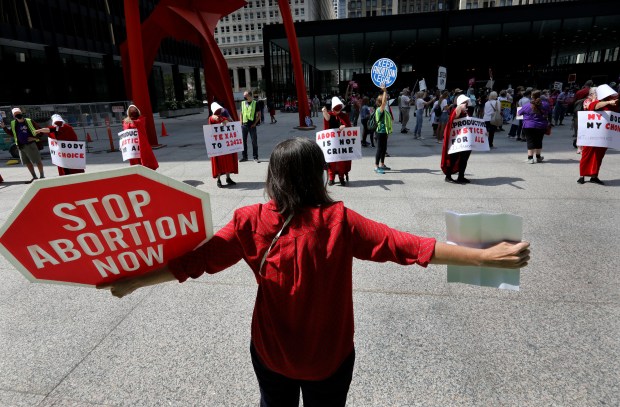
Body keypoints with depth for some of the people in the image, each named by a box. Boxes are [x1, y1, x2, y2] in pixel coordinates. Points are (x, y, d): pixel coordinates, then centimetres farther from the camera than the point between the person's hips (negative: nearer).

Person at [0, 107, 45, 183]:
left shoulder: (29, 121, -6)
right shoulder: (13, 124, 8)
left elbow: (40, 130, -3)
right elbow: (11, 133, 18)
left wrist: (35, 138, -12)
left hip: (31, 145, -6)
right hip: (21, 146, 6)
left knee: (37, 161, -3)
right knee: (27, 162, 11)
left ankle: (42, 176, 9)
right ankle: (34, 177, 21)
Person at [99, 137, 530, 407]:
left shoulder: (251, 221, -17)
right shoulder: (339, 221, -21)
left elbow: (195, 261, -13)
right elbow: (406, 246, -23)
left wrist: (130, 282, 0)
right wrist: (485, 256, -18)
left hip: (271, 351, 1)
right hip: (329, 356, -1)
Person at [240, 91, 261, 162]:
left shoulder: (255, 103, -1)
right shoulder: (243, 103, 10)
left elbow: (259, 114, 1)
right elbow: (241, 113, 17)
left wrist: (255, 123, -7)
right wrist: (241, 123, 6)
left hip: (252, 125, -4)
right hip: (244, 125, 4)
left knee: (254, 141, 0)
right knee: (243, 141, 7)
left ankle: (255, 157, 9)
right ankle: (244, 157, 17)